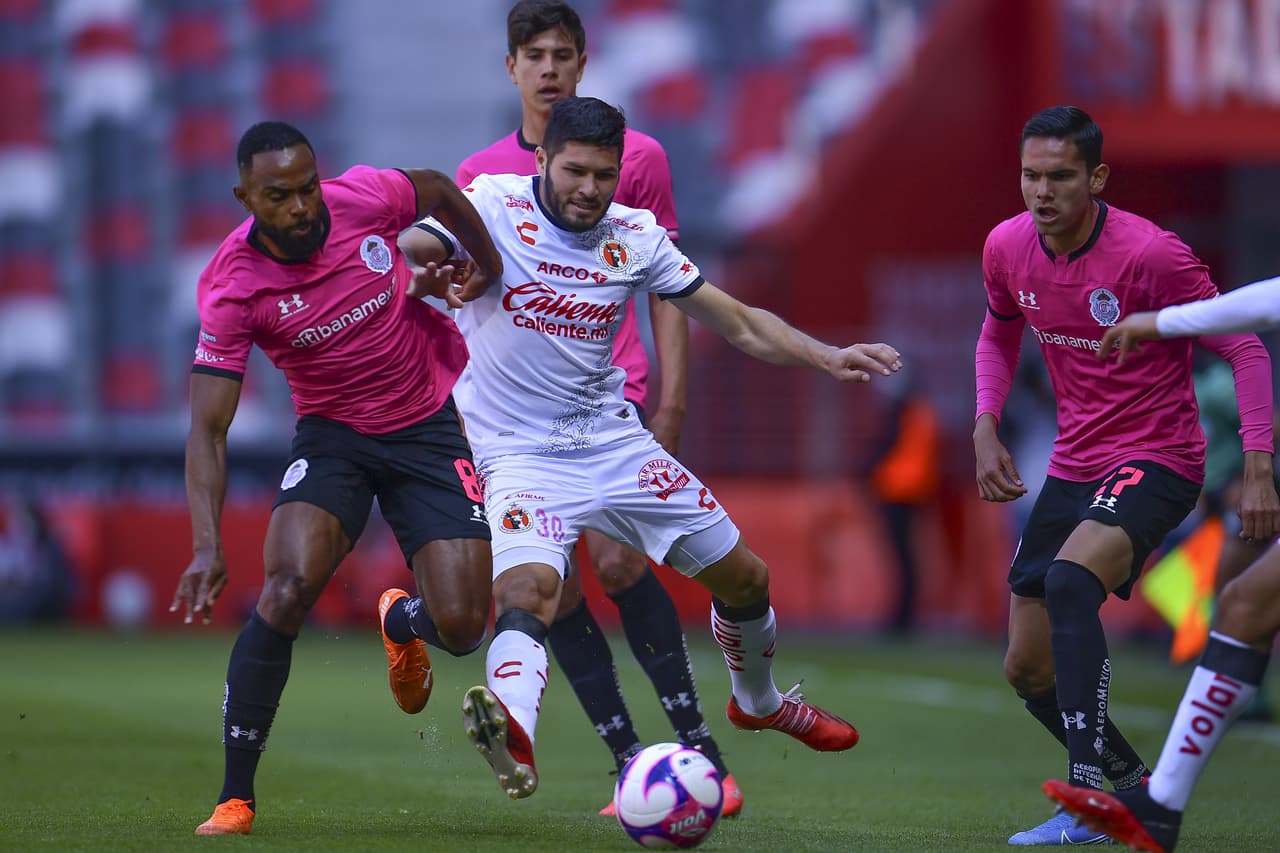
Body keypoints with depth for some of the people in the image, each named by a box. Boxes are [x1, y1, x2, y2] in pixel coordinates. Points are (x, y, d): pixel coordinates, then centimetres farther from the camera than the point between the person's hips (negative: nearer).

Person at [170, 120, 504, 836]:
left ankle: (402, 624, 33)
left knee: (460, 628, -9)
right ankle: (235, 796, -17)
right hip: (333, 434, -1)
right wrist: (207, 545, -34)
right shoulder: (233, 288, -21)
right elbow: (208, 428, -22)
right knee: (287, 588, -27)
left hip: (432, 424, 2)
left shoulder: (364, 197, -18)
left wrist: (491, 270, 18)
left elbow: (438, 189, 8)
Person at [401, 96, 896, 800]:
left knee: (744, 579, 11)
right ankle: (512, 735, -60)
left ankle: (758, 701, 42)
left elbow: (740, 325, 8)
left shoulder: (634, 237, 3)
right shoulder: (493, 207, -8)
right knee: (526, 592, -34)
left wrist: (828, 358, -5)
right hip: (521, 456, -5)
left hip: (615, 444, 5)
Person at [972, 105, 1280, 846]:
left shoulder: (1150, 255, -20)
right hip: (1074, 469, 7)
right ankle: (1136, 789, 29)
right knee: (1028, 670, 7)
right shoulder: (1008, 248, -2)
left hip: (1157, 460, -7)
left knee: (1069, 581, -34)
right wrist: (986, 426, 2)